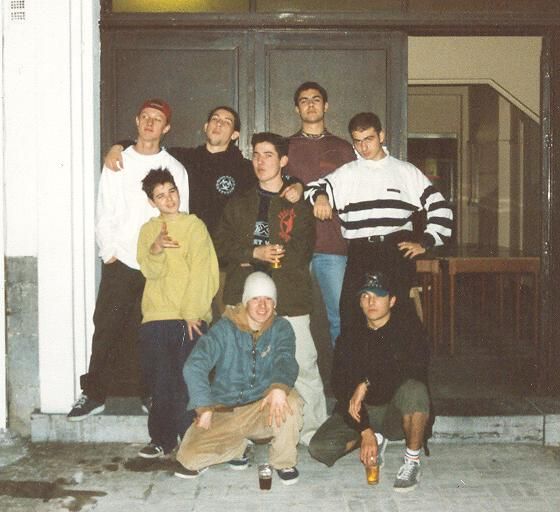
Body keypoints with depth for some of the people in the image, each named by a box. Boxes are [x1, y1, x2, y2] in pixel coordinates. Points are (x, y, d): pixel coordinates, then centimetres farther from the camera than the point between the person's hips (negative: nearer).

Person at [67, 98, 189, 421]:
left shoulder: (175, 169, 8)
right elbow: (105, 214, 6)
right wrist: (109, 251, -4)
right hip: (120, 262, 1)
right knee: (106, 328, 0)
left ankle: (152, 394, 16)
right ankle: (94, 395, 9)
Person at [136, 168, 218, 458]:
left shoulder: (194, 225, 2)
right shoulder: (148, 230, 14)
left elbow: (201, 272, -5)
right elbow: (150, 272, 3)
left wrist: (191, 312, -12)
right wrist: (155, 249, -17)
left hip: (188, 318, -4)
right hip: (154, 318, 4)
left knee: (186, 382, -5)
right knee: (159, 384, 6)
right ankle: (162, 440, 17)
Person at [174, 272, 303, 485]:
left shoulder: (280, 328, -2)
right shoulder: (225, 328, -7)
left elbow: (286, 360, -21)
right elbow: (194, 366, -16)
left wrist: (279, 387, -43)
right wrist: (204, 408, -23)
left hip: (263, 408, 0)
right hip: (224, 411, 0)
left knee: (289, 400, -32)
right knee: (190, 457, -17)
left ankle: (284, 462, -6)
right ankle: (236, 448, 15)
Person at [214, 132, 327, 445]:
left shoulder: (299, 204, 7)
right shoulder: (239, 204, 19)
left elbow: (302, 252, -4)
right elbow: (223, 246, 10)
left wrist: (247, 259, -5)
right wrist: (256, 253, -8)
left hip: (289, 300, -3)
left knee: (304, 367, -5)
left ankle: (315, 434, 6)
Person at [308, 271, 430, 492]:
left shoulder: (409, 331, -7)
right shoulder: (350, 339, 2)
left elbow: (413, 372, -25)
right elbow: (341, 387, -6)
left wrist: (367, 384, -26)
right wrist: (364, 432, -18)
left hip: (398, 413, -3)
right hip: (362, 411, 4)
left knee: (414, 389, -37)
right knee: (319, 448, -18)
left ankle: (412, 460, -13)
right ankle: (376, 440, 11)